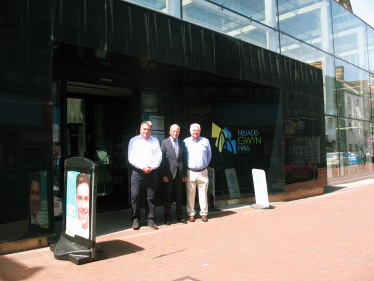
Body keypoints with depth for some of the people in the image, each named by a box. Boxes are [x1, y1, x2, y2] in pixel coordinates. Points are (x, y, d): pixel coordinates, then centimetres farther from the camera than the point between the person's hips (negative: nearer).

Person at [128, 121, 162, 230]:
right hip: (137, 172, -1)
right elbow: (131, 158, 1)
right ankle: (135, 220, 6)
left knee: (151, 196, 2)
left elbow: (159, 157, 8)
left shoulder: (155, 141, 16)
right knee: (135, 195, -5)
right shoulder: (133, 140, 10)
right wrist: (143, 167, -10)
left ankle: (150, 220, 10)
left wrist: (151, 167, -8)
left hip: (152, 172, 2)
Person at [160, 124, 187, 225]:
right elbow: (162, 159, -5)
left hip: (179, 173, 4)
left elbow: (184, 159, 11)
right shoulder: (164, 143, -1)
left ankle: (179, 216, 21)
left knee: (179, 195, 10)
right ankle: (167, 217, 13)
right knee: (168, 196, 4)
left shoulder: (182, 143, 11)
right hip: (169, 173, -3)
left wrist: (185, 173, 7)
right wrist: (163, 174, -11)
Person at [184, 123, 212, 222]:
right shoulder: (185, 142, 4)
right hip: (190, 172, -1)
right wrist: (184, 170, 8)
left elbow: (209, 155, 18)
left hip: (203, 172, 1)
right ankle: (191, 214, 11)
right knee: (190, 194, 1)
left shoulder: (205, 141, 8)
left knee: (203, 194, 3)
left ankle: (204, 214, 12)